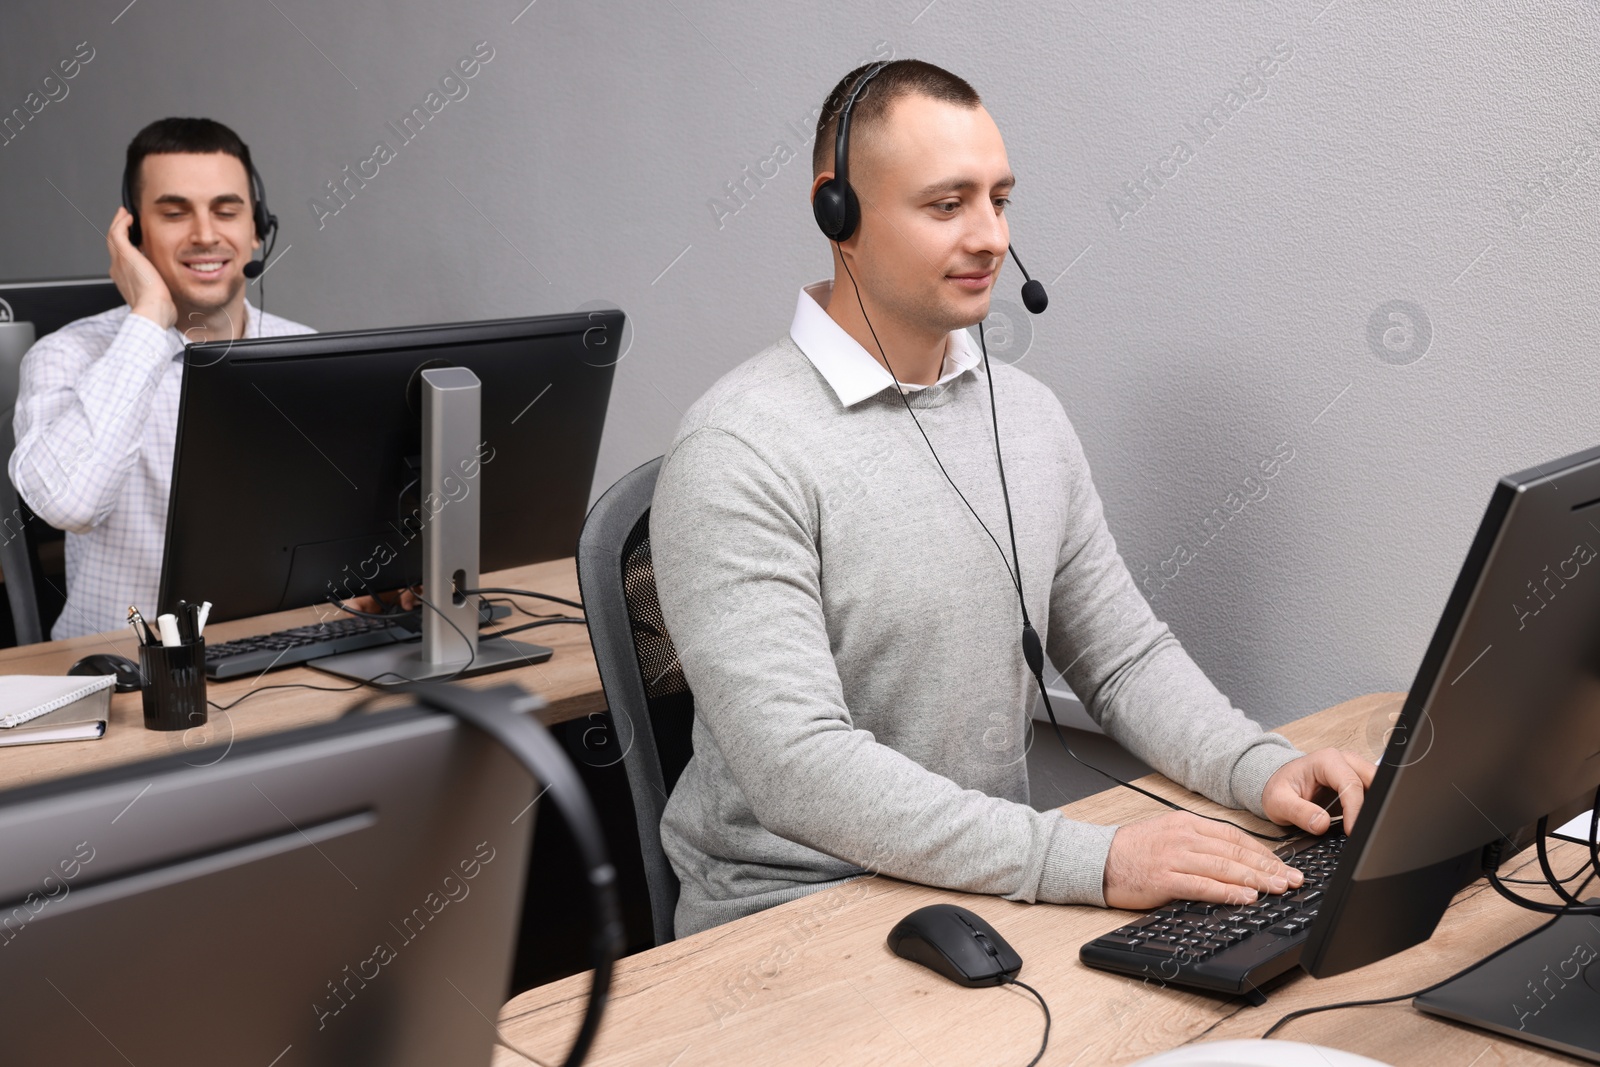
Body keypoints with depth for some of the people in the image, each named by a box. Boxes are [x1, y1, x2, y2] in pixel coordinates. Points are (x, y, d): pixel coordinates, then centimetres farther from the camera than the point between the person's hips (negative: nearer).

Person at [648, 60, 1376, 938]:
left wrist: (1262, 769, -7)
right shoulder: (739, 453, -17)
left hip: (994, 888, 7)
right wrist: (1089, 859, -31)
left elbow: (1124, 654, 12)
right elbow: (799, 769, -25)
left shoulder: (1030, 414, 8)